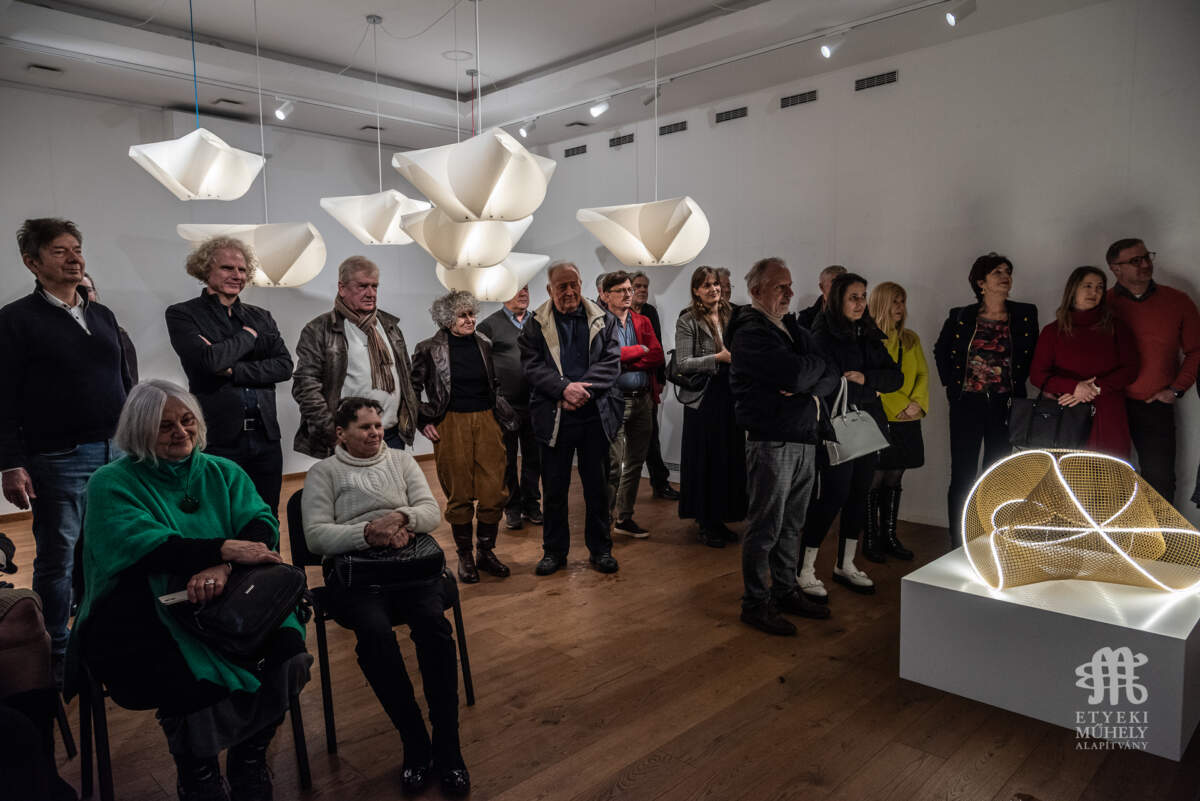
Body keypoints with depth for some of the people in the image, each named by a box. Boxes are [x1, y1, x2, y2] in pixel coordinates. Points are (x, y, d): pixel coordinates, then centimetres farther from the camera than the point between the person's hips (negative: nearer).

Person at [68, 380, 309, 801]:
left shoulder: (223, 473, 13)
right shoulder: (112, 483, 3)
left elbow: (262, 525, -4)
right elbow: (142, 546, -16)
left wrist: (221, 567, -25)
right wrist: (225, 549, -27)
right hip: (143, 618, -3)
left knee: (286, 641, -24)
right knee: (197, 682, -30)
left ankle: (250, 759, 3)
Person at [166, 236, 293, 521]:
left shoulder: (261, 317, 15)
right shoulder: (182, 314, 2)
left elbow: (285, 365, 2)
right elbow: (208, 360, -15)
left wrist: (233, 370, -10)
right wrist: (249, 335, -2)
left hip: (265, 436, 4)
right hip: (218, 440, -4)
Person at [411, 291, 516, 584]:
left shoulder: (484, 345, 8)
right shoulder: (429, 349, -2)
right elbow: (412, 388, 6)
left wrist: (502, 416, 14)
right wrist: (423, 422, 0)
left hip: (487, 421, 3)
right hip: (452, 425, -3)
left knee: (495, 492, 0)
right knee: (460, 496, 3)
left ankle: (486, 552, 17)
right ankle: (465, 557, 19)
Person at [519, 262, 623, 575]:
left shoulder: (604, 321, 6)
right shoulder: (535, 325, 3)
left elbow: (611, 362, -1)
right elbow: (532, 365, -5)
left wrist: (583, 388, -16)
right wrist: (565, 388, -19)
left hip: (595, 416, 1)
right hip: (554, 417, -1)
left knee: (597, 485, 10)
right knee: (554, 487, 8)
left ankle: (600, 548, 24)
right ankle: (554, 550, 23)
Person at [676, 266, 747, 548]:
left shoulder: (732, 317, 11)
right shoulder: (687, 322, -3)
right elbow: (684, 364, -11)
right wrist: (718, 358, -20)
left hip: (730, 397, 5)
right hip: (703, 400, -4)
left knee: (729, 459, 7)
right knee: (705, 461, 1)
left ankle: (720, 518, 21)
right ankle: (706, 523, 13)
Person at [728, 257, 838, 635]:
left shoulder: (794, 329, 16)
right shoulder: (750, 334, -11)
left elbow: (830, 378, 8)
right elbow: (796, 373, -23)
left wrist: (803, 386, -12)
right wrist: (816, 363, -2)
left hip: (804, 441, 8)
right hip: (771, 443, -8)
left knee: (791, 525, 16)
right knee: (764, 528, 1)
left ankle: (785, 591, 29)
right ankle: (755, 604, 12)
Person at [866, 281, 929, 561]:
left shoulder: (910, 339, 15)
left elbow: (923, 373, 10)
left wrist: (917, 402, -7)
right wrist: (900, 405, -15)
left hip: (907, 422, 6)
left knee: (894, 479, 11)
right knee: (875, 480, -1)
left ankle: (889, 535, 19)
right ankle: (871, 538, 9)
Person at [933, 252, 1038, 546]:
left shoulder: (1026, 314, 4)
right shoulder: (961, 316, 2)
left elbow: (1032, 356, 12)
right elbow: (940, 351, 15)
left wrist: (1017, 385, 3)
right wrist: (951, 384, 7)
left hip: (1005, 406, 1)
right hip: (967, 404, -1)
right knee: (962, 477, 1)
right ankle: (958, 545, 11)